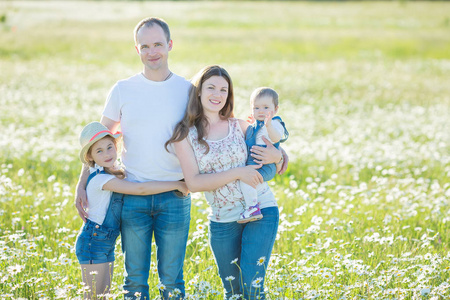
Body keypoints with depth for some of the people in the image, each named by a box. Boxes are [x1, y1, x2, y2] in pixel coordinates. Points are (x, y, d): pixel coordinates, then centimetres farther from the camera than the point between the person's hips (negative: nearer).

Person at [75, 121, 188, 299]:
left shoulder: (115, 173, 7)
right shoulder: (99, 178, -22)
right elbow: (140, 189, -29)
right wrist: (177, 185, -24)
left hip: (107, 245, 9)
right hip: (93, 243, -9)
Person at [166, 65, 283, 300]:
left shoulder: (239, 126, 3)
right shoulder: (186, 135, -2)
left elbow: (278, 153, 14)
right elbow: (193, 182, -10)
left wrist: (276, 155, -11)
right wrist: (237, 173, -18)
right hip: (223, 222, 1)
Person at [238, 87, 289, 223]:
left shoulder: (274, 124, -10)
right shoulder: (254, 126, 19)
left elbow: (276, 138, -35)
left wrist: (269, 125, -52)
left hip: (265, 165, -10)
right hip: (251, 163, 10)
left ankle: (253, 207, -31)